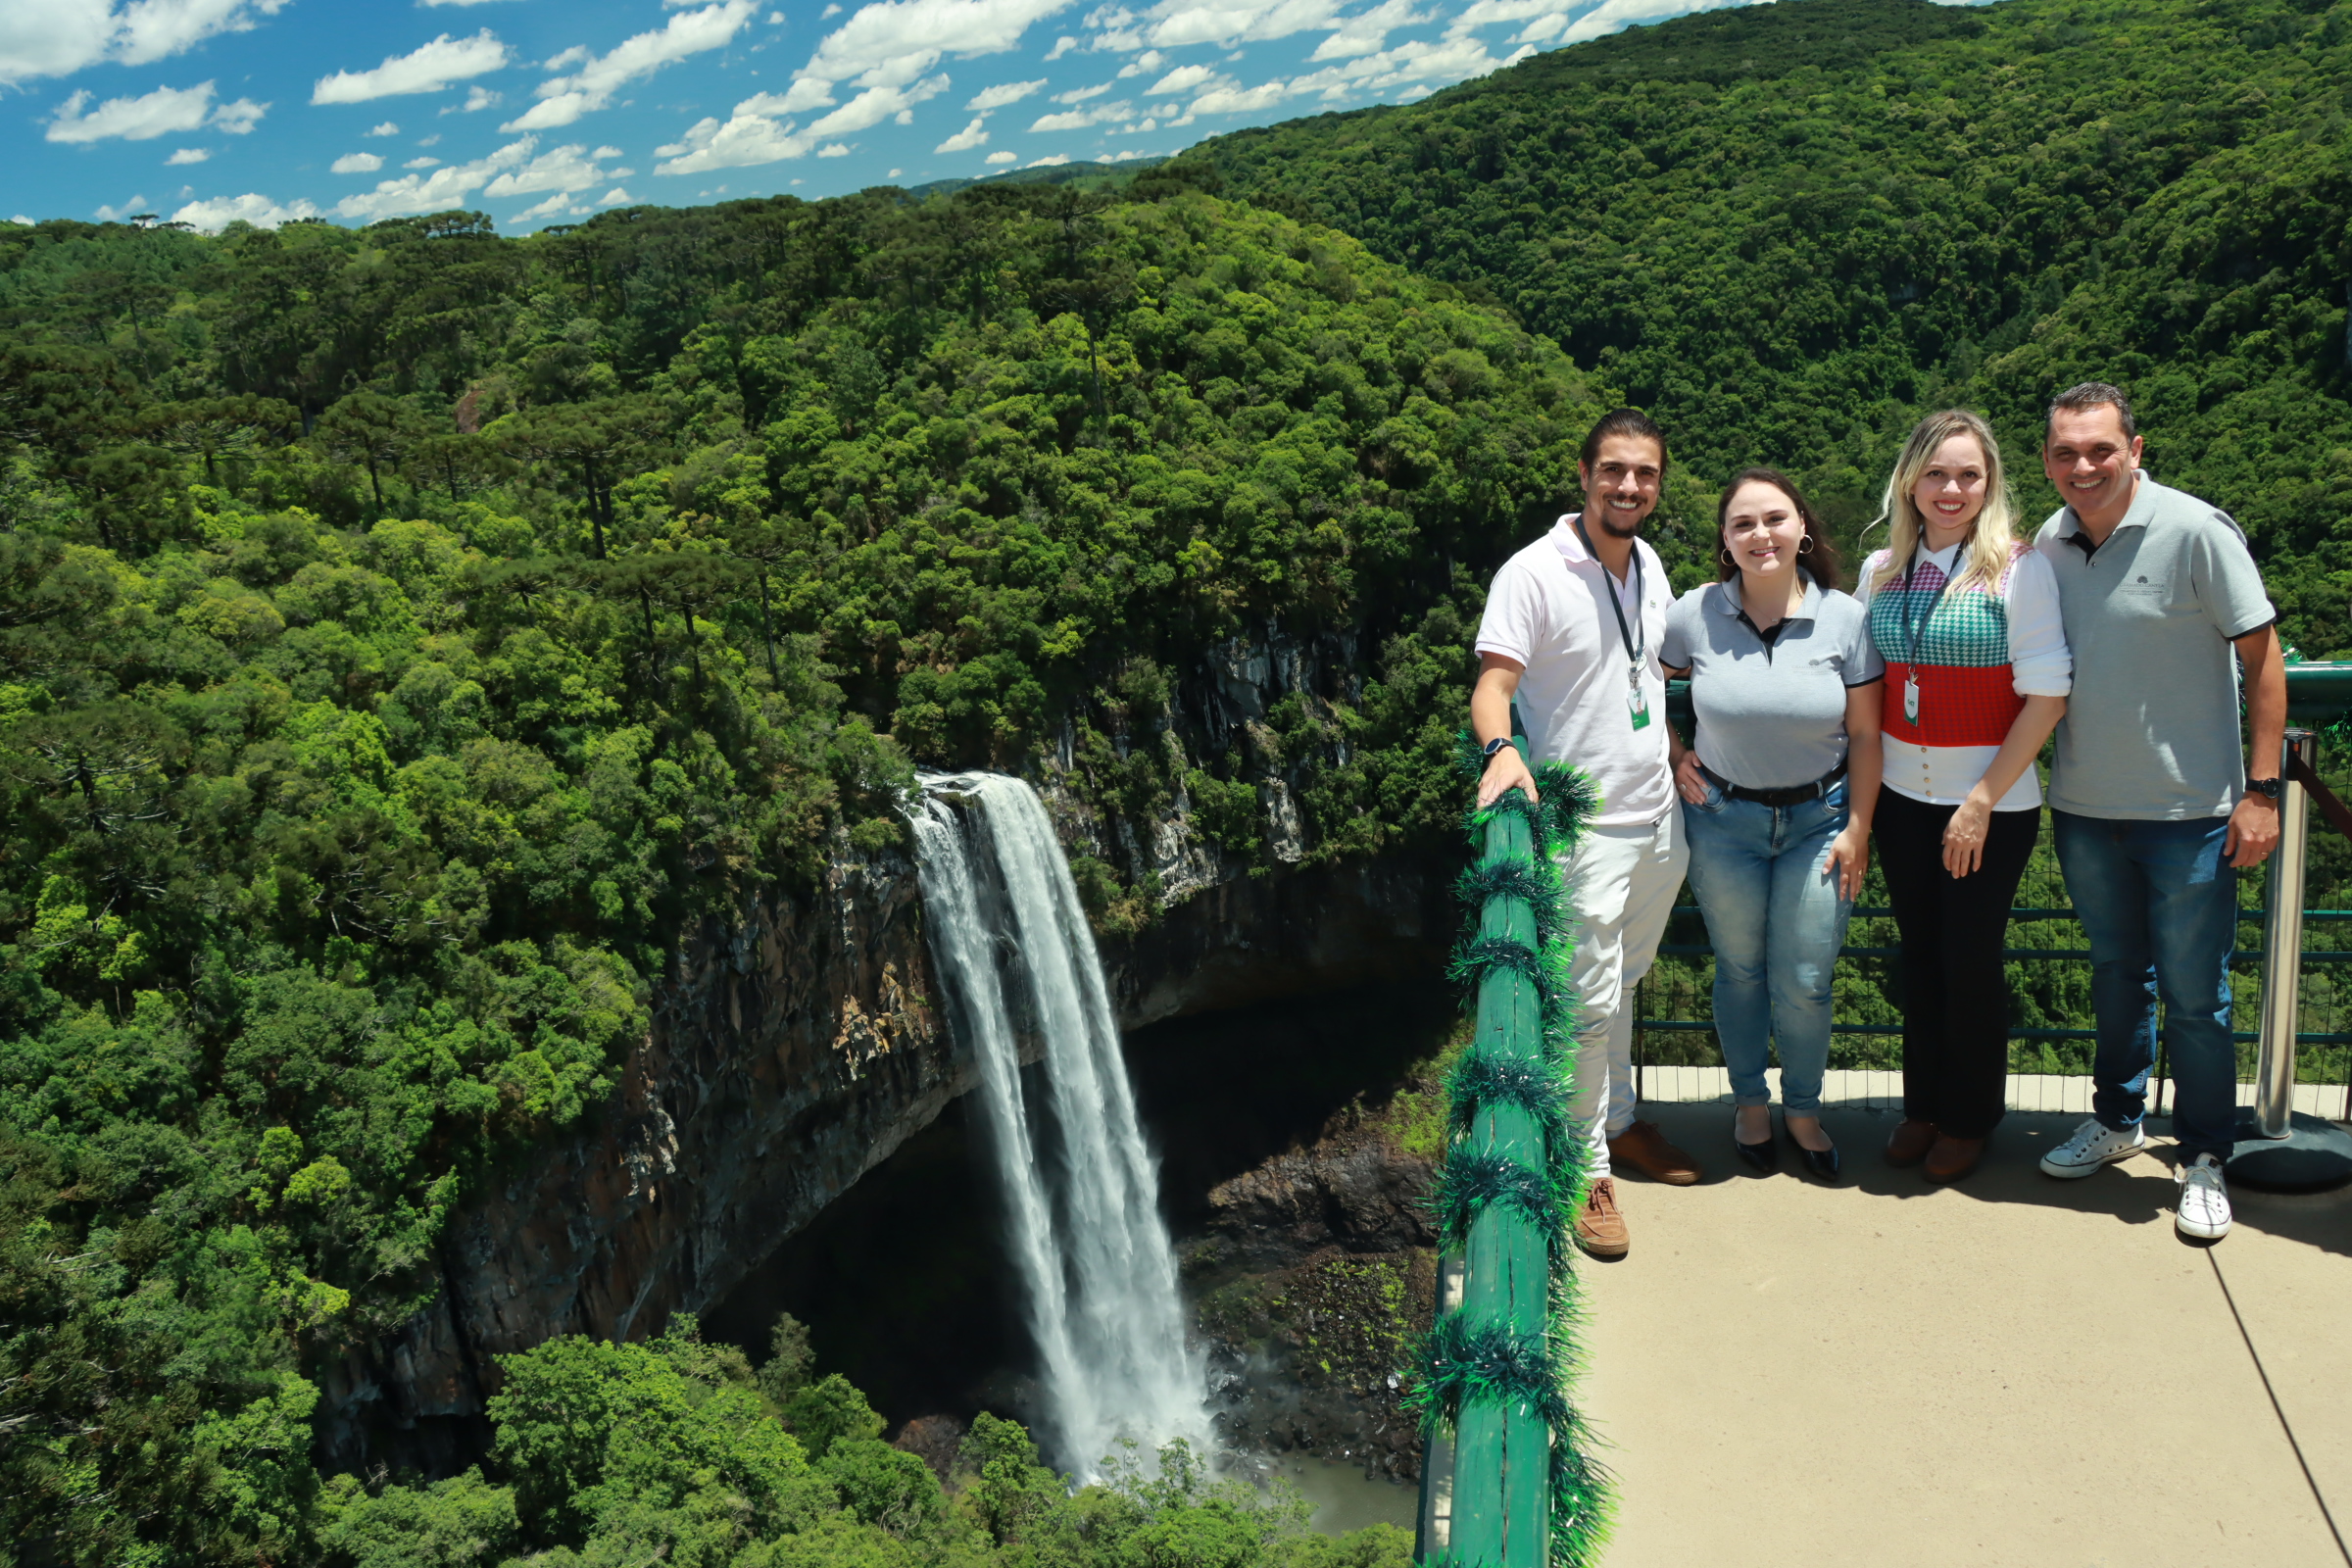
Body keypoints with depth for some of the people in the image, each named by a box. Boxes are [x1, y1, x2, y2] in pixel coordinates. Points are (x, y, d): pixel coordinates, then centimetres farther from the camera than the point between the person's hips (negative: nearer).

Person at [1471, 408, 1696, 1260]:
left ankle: (1617, 1120, 38)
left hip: (1658, 815, 7)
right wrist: (1500, 749, -39)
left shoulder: (1648, 563, 8)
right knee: (1587, 1001, -2)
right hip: (1584, 827, -7)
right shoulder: (1533, 573, -15)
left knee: (1622, 980, 21)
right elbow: (1492, 684, -22)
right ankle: (1587, 1168, 13)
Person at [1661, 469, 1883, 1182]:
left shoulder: (1844, 619, -8)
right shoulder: (1695, 615, -9)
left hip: (1817, 819, 0)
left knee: (1805, 982, 5)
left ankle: (1803, 1109, 29)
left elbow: (1865, 735, -3)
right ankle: (1750, 1101, 34)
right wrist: (1672, 756, 1)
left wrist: (1857, 829, -4)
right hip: (1724, 819, 0)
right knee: (1740, 970, 12)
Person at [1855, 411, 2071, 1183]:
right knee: (1919, 955, 13)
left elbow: (2047, 694, -12)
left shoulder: (2018, 566, -10)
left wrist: (1982, 801, -14)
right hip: (1902, 799, 4)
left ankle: (1969, 1119, 25)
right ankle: (1922, 1105, 30)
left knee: (1970, 962, 5)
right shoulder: (1881, 570, 3)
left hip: (1992, 805, -4)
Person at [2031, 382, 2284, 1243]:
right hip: (2085, 808, 4)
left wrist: (2262, 790, -13)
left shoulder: (2194, 530, -12)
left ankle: (2203, 1160, 20)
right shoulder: (2047, 544, 2)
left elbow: (2261, 656, -10)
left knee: (2194, 993, 4)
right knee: (2116, 974, 19)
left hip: (2189, 812, -4)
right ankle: (2116, 1118, 36)